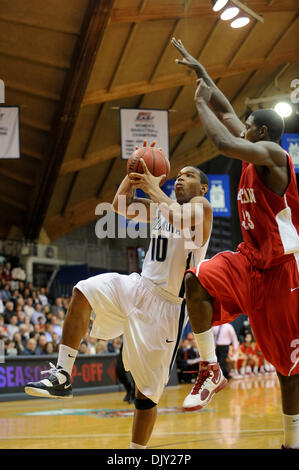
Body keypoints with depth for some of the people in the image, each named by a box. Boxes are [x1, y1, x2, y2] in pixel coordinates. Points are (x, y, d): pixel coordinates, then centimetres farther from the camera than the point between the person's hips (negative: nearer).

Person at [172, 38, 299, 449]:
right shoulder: (253, 157, 11)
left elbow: (224, 143, -31)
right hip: (249, 260, 7)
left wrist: (201, 102, -17)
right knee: (197, 281, -22)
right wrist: (199, 70, 21)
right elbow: (226, 112, 21)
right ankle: (210, 370, -10)